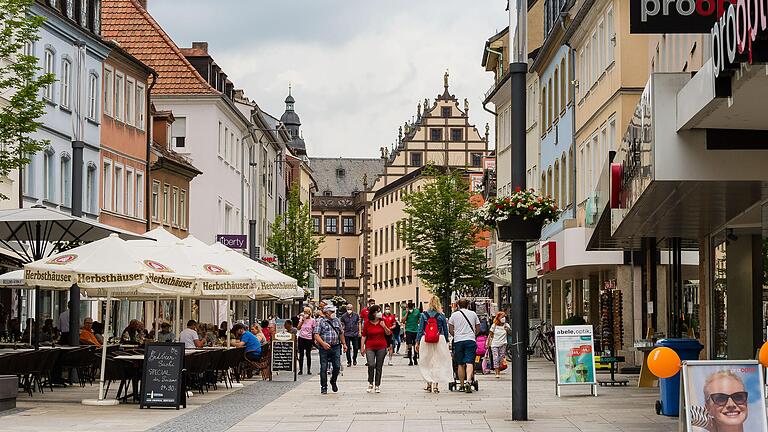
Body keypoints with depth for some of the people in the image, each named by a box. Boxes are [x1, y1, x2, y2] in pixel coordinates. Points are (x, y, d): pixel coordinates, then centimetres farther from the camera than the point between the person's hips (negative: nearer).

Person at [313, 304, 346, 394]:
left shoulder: (337, 321, 13)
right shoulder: (320, 321, -2)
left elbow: (341, 333, 23)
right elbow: (316, 335, -10)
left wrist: (344, 344, 19)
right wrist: (323, 343, -23)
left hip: (336, 347, 3)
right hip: (324, 348, -3)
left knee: (337, 366, -1)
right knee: (324, 368, 1)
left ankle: (333, 381, 26)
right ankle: (324, 387, 11)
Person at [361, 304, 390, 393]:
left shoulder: (382, 321, 2)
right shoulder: (367, 322, -1)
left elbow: (389, 333, 6)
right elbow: (364, 335, 4)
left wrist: (384, 327, -12)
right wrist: (362, 347, 1)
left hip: (381, 347, 2)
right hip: (370, 347, -2)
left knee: (379, 367, 4)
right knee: (371, 365, -18)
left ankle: (377, 386, 14)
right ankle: (370, 383, 2)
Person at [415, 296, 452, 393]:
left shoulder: (424, 315, 0)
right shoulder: (441, 316, 0)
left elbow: (420, 329, 1)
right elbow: (445, 330, 5)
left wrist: (417, 342, 6)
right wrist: (446, 341, 17)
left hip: (425, 340, 0)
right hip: (439, 341, 0)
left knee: (427, 363, 11)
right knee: (438, 362, 6)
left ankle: (429, 384, 11)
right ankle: (436, 385, 4)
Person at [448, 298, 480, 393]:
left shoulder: (454, 315, 6)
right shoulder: (473, 314, 8)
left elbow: (450, 330, 6)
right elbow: (478, 329, 13)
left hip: (458, 341, 1)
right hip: (471, 341, -1)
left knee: (460, 364, 9)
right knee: (469, 363, -9)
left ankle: (461, 385, 13)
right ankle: (469, 381, -29)